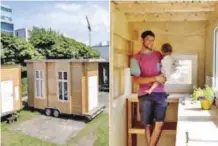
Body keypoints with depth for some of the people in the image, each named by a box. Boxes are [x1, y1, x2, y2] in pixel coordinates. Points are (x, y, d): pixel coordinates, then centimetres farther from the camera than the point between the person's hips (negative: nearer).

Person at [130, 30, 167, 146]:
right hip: (145, 95, -3)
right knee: (148, 125, 5)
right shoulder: (135, 58, -3)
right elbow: (137, 80, -11)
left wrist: (164, 76, 2)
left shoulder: (158, 55, 11)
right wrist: (155, 78, -18)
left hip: (160, 93, 4)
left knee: (159, 124, 0)